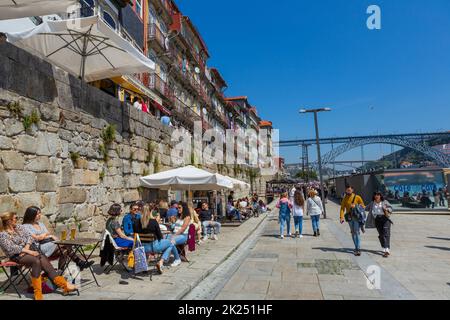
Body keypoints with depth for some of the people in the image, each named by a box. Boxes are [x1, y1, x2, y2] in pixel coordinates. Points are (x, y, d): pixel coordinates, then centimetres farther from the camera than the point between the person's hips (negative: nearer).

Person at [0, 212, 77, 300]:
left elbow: (29, 236, 6)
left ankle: (64, 284, -27)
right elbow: (11, 248, -15)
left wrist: (26, 248, -12)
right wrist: (29, 252, -21)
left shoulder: (19, 227, 13)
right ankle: (38, 293, -29)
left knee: (43, 259, -23)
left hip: (29, 249, 5)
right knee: (36, 261, -33)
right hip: (17, 255, -5)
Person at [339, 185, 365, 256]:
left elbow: (363, 206, 4)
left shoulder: (357, 197, -2)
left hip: (357, 217, -3)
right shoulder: (345, 199, 5)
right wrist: (341, 217, -13)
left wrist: (356, 206, -14)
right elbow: (342, 208, 0)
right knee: (353, 232, 9)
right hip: (349, 218, 3)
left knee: (357, 232, -9)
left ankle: (358, 249, -7)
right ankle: (356, 247, 19)